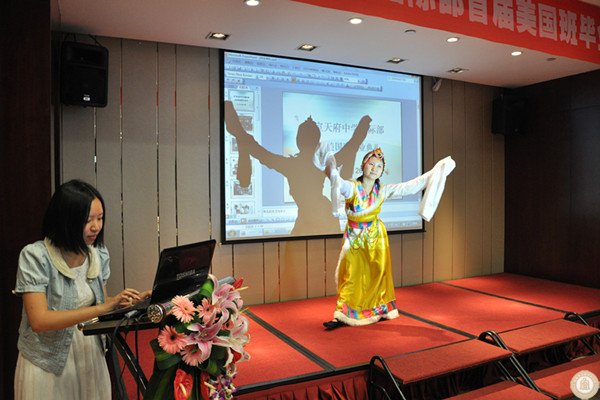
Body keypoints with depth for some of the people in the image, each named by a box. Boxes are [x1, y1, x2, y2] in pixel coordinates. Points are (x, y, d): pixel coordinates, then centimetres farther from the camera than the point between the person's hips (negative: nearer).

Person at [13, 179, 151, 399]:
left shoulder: (99, 254, -1)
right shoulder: (35, 256, -18)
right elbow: (39, 321, -25)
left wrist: (135, 299, -7)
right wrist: (103, 307, -30)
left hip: (91, 355, 5)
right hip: (48, 363, -5)